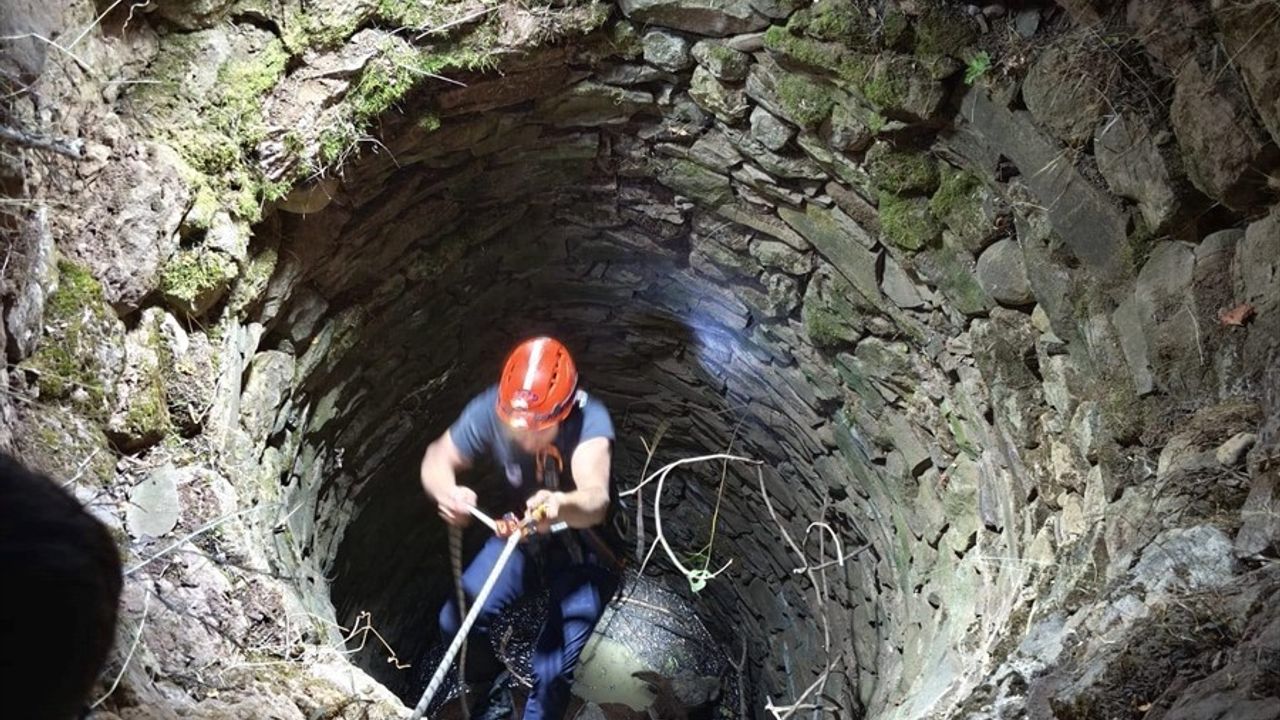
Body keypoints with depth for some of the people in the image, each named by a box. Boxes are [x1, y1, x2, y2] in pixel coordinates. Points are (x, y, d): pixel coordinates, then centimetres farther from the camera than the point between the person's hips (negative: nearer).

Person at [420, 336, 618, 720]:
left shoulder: (589, 420, -37)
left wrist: (562, 506, -76)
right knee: (456, 621, -7)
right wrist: (446, 491, -39)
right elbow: (437, 460, -16)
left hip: (582, 548, -4)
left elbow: (596, 500, -52)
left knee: (553, 672, -11)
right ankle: (497, 687, 25)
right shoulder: (490, 410, -26)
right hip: (519, 535, 4)